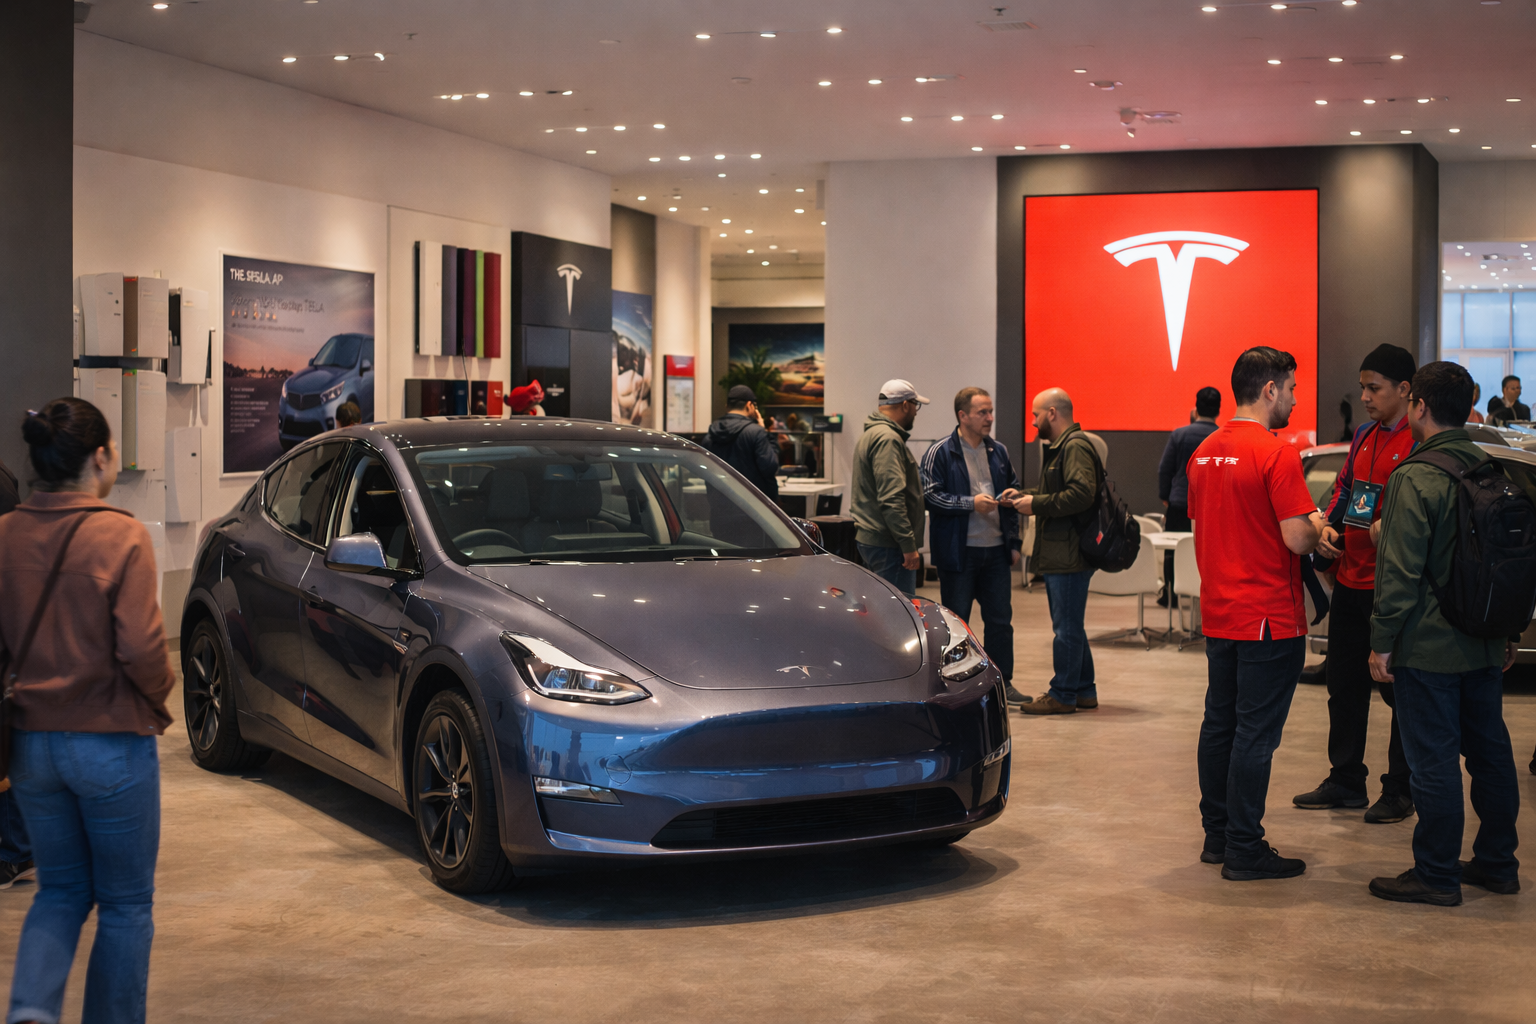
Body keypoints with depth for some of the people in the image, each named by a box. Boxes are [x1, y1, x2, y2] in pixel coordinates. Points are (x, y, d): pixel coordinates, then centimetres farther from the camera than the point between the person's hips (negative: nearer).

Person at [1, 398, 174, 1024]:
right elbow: (141, 648, -19)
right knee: (126, 903, 12)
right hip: (110, 742, -5)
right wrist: (157, 698, 0)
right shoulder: (121, 537, -16)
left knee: (60, 890, 20)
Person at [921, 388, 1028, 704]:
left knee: (1000, 618, 7)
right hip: (958, 552, -5)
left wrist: (1014, 542, 13)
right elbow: (931, 496, -11)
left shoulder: (999, 452, 12)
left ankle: (1002, 682, 16)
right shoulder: (939, 453, -5)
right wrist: (971, 503, -19)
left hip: (996, 550, 5)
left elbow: (1013, 490, 20)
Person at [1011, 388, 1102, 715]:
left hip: (1070, 553, -11)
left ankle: (1062, 695, 2)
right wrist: (1024, 495, 12)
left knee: (1067, 626, -4)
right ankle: (1084, 691, 24)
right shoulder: (1057, 448, 20)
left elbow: (1081, 494, -26)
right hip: (1058, 553, 11)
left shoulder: (1076, 447, -15)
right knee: (1069, 624, 16)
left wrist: (1036, 504, -18)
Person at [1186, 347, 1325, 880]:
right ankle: (1244, 850, 2)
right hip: (1269, 617, -8)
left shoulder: (1204, 452, 9)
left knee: (1219, 725, 14)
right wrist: (1319, 526, 2)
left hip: (1218, 613, 8)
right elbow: (1297, 539, -19)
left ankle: (1217, 835, 23)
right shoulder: (1277, 454, -16)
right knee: (1255, 734, -3)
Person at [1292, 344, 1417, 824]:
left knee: (1399, 691, 3)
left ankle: (1400, 790, 15)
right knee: (1345, 685, 16)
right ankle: (1346, 782, 28)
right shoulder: (1364, 435, 13)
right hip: (1350, 581, 8)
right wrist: (1328, 527, 3)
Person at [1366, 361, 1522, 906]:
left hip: (1429, 646, -8)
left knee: (1434, 759, -1)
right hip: (1485, 645, 8)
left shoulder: (1415, 479, -16)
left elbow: (1401, 573, -18)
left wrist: (1382, 642, -10)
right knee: (1491, 751, 14)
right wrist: (1509, 632, 23)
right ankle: (1497, 863, 24)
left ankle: (1436, 875, 6)